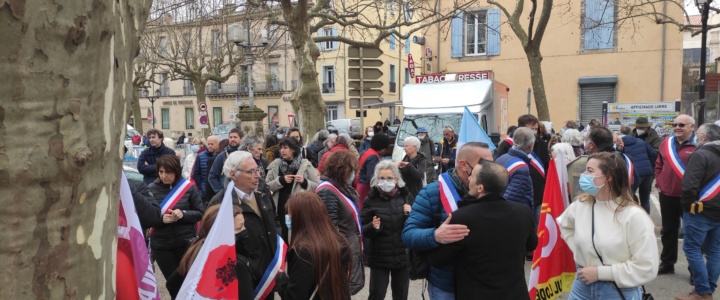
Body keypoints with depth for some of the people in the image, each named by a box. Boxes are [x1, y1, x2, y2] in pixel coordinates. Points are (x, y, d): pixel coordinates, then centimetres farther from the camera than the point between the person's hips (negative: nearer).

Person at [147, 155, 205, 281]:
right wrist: (160, 219, -21)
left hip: (186, 242, -1)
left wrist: (183, 214, -19)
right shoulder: (151, 189, -5)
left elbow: (201, 213, -2)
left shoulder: (189, 187, -5)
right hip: (161, 244, 1)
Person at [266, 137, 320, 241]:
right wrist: (281, 180, -14)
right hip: (282, 207, 2)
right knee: (285, 236, 10)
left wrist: (305, 182, -18)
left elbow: (318, 187, -3)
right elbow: (266, 187, -2)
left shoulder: (305, 164, -2)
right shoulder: (275, 164, 3)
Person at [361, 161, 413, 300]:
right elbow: (362, 230, -5)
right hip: (379, 257, -2)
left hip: (403, 256, 2)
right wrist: (372, 227, -25)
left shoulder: (406, 196, -2)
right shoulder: (371, 200, -7)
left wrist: (410, 215, -15)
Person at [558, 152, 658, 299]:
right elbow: (564, 225, 20)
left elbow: (647, 268, -18)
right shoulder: (580, 205, -3)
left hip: (619, 291, -4)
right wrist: (577, 250, 5)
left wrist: (600, 272, -18)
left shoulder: (633, 216, -17)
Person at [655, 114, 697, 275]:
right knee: (668, 231, 16)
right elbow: (659, 165, 16)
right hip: (667, 195, 5)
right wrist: (659, 184, 8)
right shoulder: (666, 143, 7)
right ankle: (667, 263, 29)